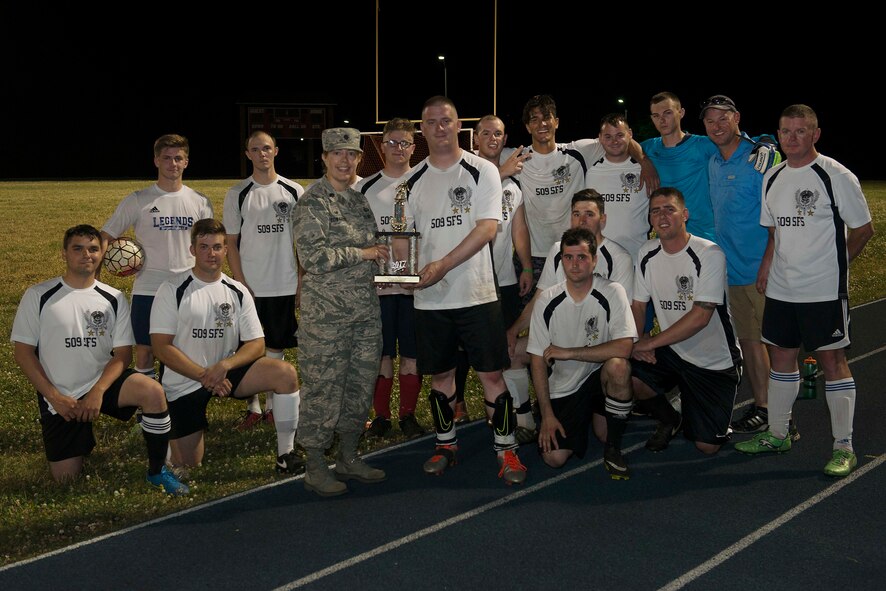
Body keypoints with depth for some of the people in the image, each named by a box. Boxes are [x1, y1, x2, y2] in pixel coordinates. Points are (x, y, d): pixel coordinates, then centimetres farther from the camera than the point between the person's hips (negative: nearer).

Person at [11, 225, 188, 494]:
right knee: (65, 477, -5)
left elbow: (123, 353, -2)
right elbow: (23, 350, -4)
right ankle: (80, 437, 30)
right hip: (60, 396, -1)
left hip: (103, 382, 1)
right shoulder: (38, 296, -4)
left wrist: (98, 391, -19)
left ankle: (157, 471, -12)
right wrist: (53, 397, -13)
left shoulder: (113, 299, 1)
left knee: (153, 392, -29)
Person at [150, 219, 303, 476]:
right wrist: (204, 376, -21)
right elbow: (161, 347, -13)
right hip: (184, 383, -3)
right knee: (188, 465, -2)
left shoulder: (238, 292, 2)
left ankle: (286, 455, -14)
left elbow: (256, 344, -2)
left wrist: (224, 366, -21)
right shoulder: (172, 291, -8)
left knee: (285, 373, -22)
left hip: (226, 374, 3)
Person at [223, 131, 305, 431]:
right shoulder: (237, 194, 1)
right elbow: (231, 242, 1)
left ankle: (273, 406, 20)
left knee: (276, 346, 8)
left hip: (285, 286, 1)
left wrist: (302, 282, 2)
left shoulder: (294, 191, 3)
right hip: (250, 287, -1)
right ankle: (253, 407, 16)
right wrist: (241, 284, -7)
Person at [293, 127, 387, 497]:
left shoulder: (360, 199, 13)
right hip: (327, 313, -7)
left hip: (366, 310, 7)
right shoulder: (313, 202, -8)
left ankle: (348, 458, 24)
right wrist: (363, 253, -14)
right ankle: (316, 467, 9)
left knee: (361, 385, 11)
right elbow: (313, 256, -18)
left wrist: (383, 256, 7)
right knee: (324, 388, -2)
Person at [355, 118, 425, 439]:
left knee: (412, 353, 4)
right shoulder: (365, 187, 8)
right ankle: (381, 415, 16)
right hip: (377, 283, 0)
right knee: (381, 353, 4)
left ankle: (408, 415, 16)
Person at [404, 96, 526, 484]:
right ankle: (446, 445, 26)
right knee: (440, 374, 11)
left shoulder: (482, 172, -1)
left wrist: (442, 265, -19)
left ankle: (506, 449, 8)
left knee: (491, 373, -2)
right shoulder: (413, 180, 10)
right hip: (429, 297, 3)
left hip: (476, 293, -3)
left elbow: (488, 228, -11)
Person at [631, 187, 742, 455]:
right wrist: (637, 341, -15)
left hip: (715, 361, -4)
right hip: (671, 351, 4)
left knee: (707, 446, -7)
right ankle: (669, 420, 8)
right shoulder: (647, 254, 1)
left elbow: (701, 316, -24)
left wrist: (652, 342, -24)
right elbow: (638, 305, 6)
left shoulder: (710, 254, -18)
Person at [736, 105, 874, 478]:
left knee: (832, 360, -3)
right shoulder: (773, 178, 10)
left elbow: (863, 229, -3)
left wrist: (834, 264, -1)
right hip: (781, 289, 6)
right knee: (781, 356, 13)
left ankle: (844, 447, 4)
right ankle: (777, 435, 26)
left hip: (824, 290, -6)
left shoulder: (836, 177, -9)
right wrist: (766, 266, 9)